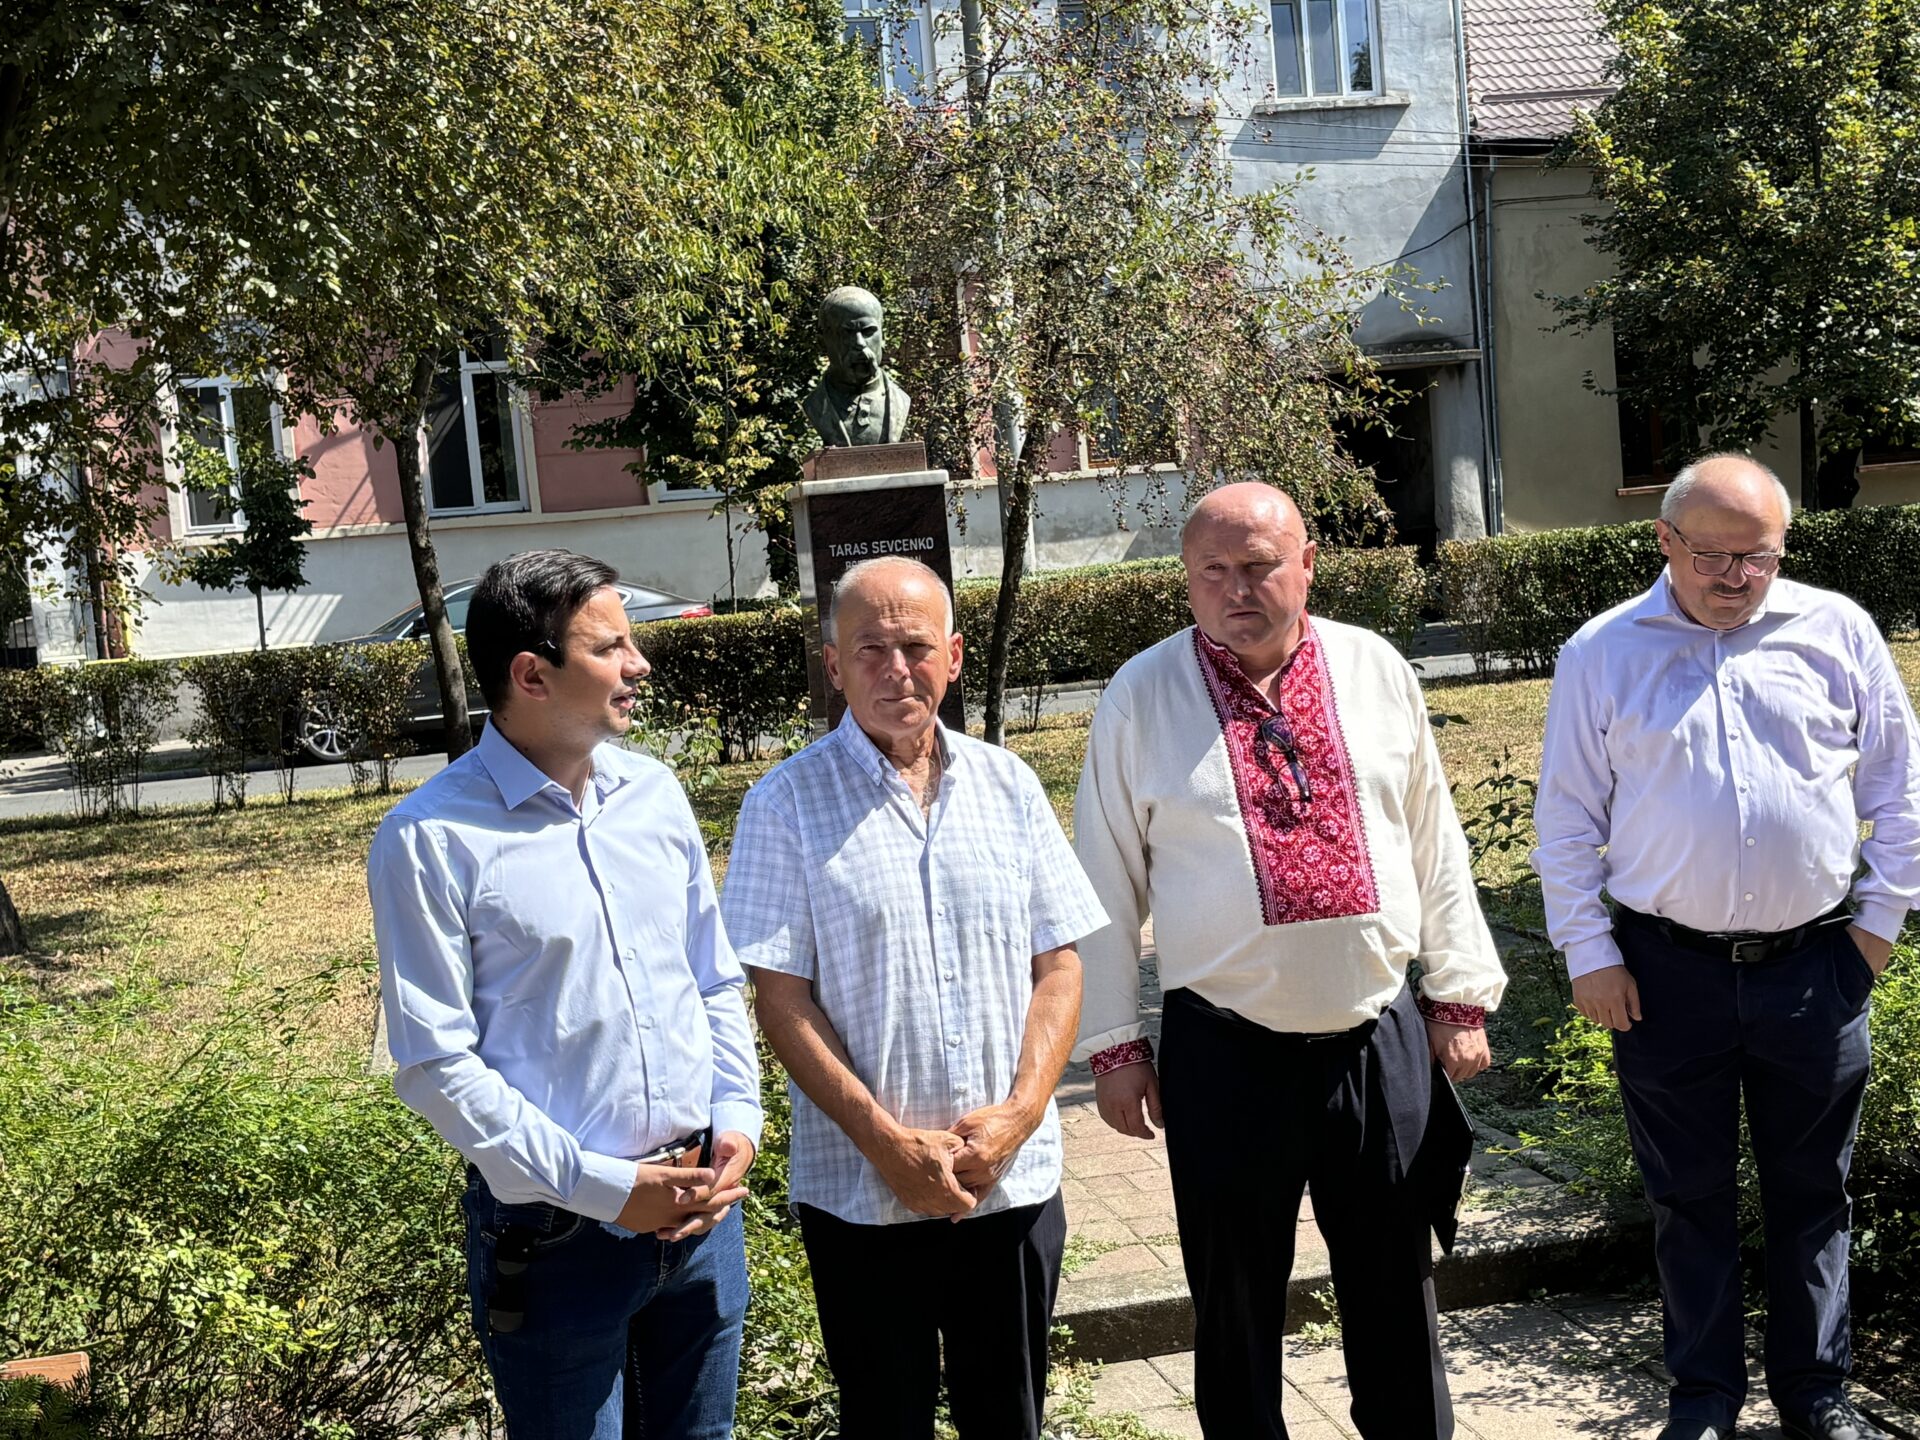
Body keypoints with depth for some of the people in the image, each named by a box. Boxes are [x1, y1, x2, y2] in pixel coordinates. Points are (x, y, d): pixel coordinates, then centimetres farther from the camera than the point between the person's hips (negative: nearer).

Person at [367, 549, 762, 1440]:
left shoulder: (655, 793, 4)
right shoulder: (431, 839, -13)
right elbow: (435, 1065, -14)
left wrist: (738, 1122, -3)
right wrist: (601, 1189, -16)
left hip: (701, 1202, 5)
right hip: (553, 1231, -5)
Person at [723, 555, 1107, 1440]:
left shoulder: (1008, 784, 4)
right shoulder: (787, 804, -6)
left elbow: (1058, 966, 4)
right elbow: (781, 1000, -8)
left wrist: (1020, 1113, -8)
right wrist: (886, 1141, -14)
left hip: (1014, 1180, 3)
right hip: (862, 1192, -3)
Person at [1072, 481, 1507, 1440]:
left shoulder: (1375, 671, 3)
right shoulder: (1142, 696, -3)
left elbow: (1434, 844, 9)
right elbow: (1108, 884, 0)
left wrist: (1460, 993, 10)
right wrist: (1112, 1045, 0)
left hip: (1381, 1037, 2)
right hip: (1226, 1049, -2)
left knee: (1396, 1299, 16)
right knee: (1235, 1312, 12)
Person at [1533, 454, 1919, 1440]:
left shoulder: (1837, 631, 2)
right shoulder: (1601, 654, -1)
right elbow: (1565, 819, 1)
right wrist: (1588, 954, -2)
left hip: (1814, 964, 1)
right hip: (1666, 970, -1)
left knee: (1812, 1190, 14)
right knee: (1688, 1194, 11)